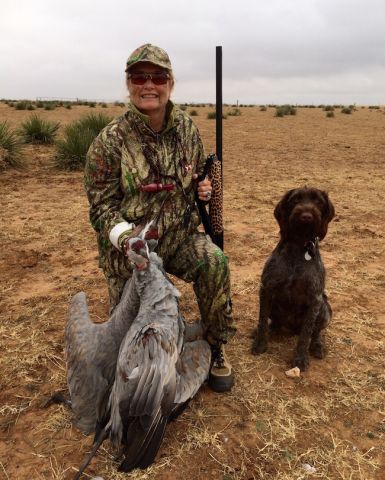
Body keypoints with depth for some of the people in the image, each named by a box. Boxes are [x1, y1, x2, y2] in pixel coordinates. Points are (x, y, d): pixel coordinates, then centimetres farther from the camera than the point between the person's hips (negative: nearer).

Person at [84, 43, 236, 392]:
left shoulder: (187, 128, -2)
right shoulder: (110, 141, -14)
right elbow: (101, 207, -11)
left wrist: (203, 187, -9)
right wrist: (126, 237, -31)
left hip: (180, 236, 2)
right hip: (128, 248, -1)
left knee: (214, 262, -29)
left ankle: (216, 349, -7)